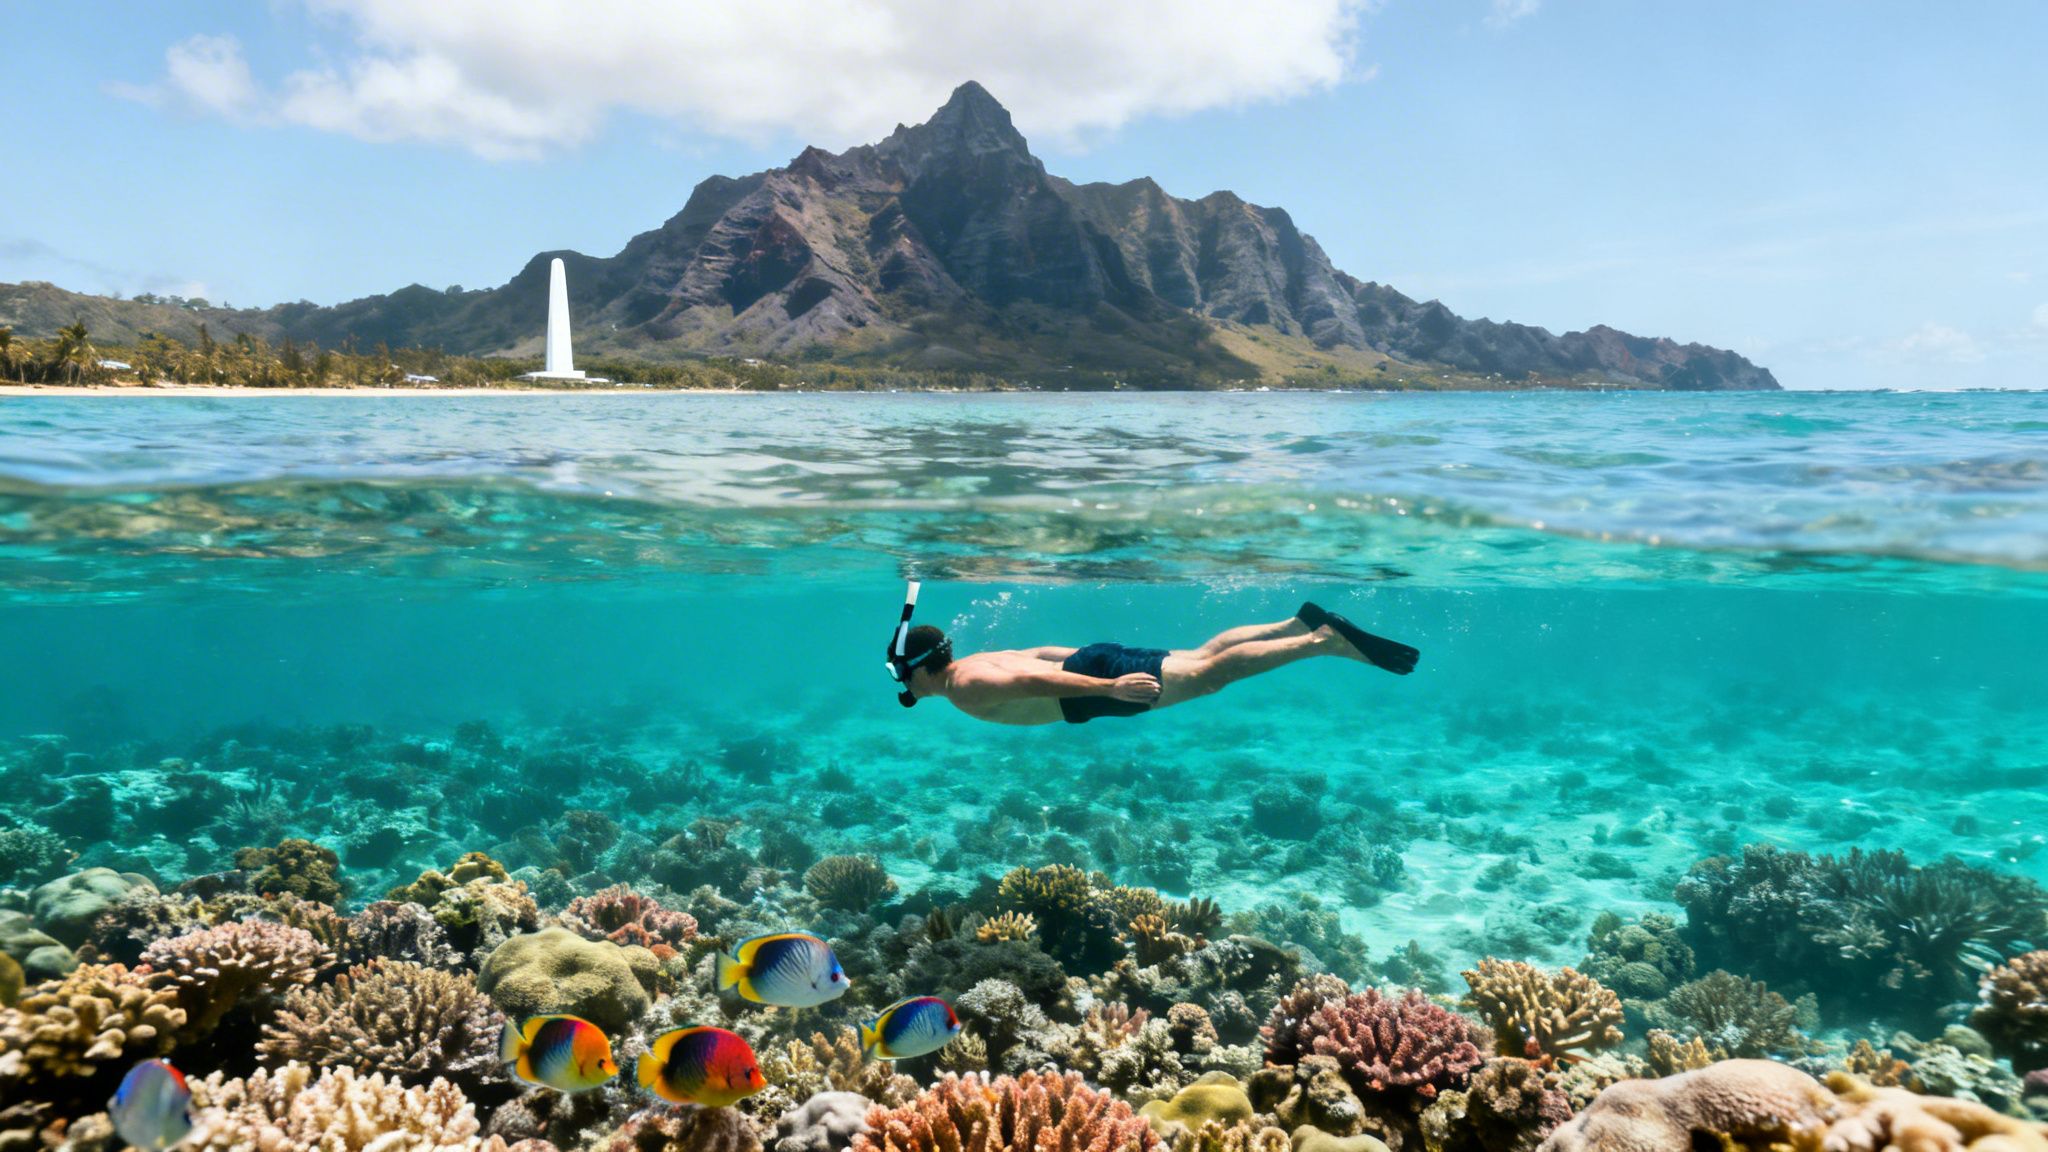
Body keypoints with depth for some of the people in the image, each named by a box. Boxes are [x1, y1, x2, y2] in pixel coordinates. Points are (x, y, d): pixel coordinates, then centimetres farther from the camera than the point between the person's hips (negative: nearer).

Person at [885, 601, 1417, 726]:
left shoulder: (966, 688, -12)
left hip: (1100, 676, -9)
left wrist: (1109, 688, -33)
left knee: (1210, 674, -13)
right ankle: (1301, 623, 12)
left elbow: (1034, 682, -26)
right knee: (1202, 656, 13)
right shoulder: (979, 660, 18)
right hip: (1093, 658, 9)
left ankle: (1326, 641, -17)